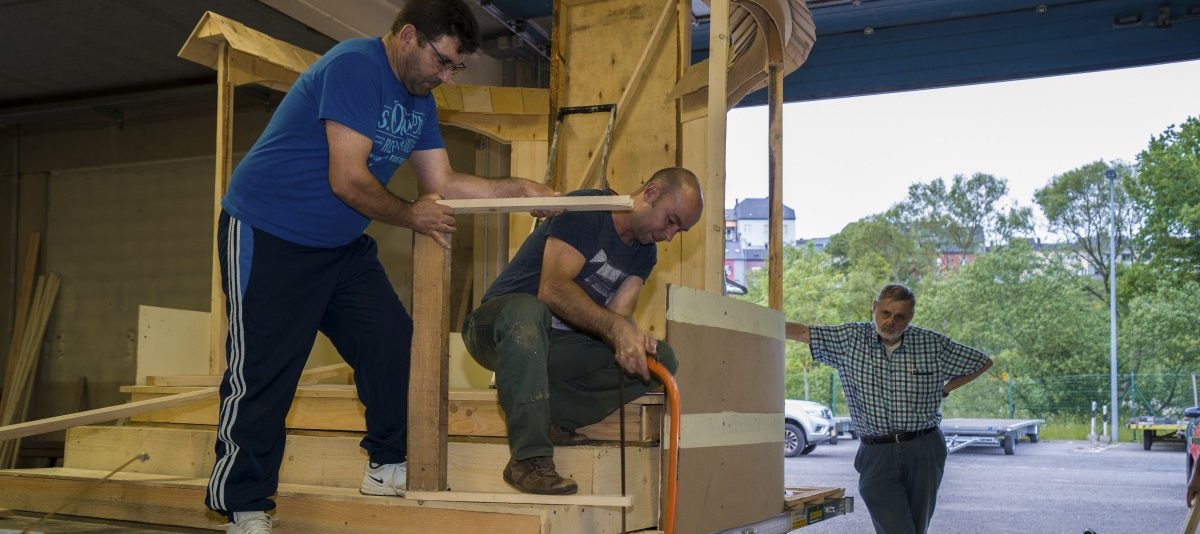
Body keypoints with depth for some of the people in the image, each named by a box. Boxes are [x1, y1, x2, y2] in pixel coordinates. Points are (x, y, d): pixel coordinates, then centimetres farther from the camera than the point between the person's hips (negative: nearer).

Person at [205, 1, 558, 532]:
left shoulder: (419, 100, 8)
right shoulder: (355, 66, -21)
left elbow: (443, 182, 10)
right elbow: (348, 180, -26)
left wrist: (521, 188, 0)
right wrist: (413, 217, -12)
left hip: (342, 246, 9)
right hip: (267, 235, -9)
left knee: (393, 344, 4)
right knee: (262, 373, -6)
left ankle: (389, 466, 18)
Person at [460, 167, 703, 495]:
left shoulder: (644, 254, 8)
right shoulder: (586, 210, -15)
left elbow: (618, 316, -6)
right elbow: (553, 289, -28)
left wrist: (630, 339, -29)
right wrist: (615, 326, -39)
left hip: (553, 349, 7)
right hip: (497, 328, -7)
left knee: (661, 359, -9)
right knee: (526, 311, -43)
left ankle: (548, 416, -15)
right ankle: (529, 458, -38)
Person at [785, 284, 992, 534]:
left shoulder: (932, 344, 2)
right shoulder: (850, 338, 2)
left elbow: (983, 362, 12)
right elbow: (802, 332, 1)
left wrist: (944, 390, 7)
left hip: (923, 451, 1)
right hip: (877, 456, -1)